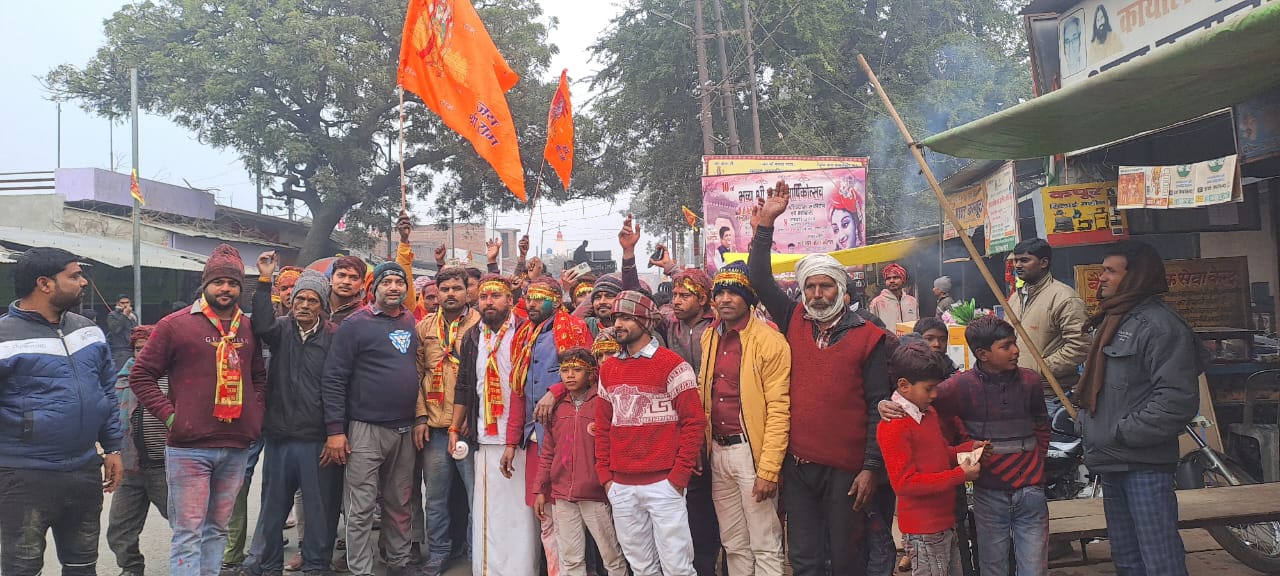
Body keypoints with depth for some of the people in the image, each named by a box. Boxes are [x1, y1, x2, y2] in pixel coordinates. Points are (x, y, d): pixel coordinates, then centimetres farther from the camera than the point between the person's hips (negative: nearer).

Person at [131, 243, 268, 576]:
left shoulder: (249, 328, 11)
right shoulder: (175, 325, -3)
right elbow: (141, 375, -1)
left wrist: (257, 414, 8)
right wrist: (169, 415, -9)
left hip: (237, 448, 5)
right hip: (189, 448, -4)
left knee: (217, 529, 14)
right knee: (189, 533, -3)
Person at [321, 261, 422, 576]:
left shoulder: (412, 322, 10)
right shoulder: (355, 325, -6)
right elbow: (334, 378, -9)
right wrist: (335, 430, -13)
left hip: (404, 429, 5)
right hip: (366, 429, -5)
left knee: (399, 503, 14)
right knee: (362, 507, 0)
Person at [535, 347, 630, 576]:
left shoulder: (602, 403, -4)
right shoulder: (557, 408, 9)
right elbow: (547, 453, 13)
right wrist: (541, 490, 11)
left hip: (595, 494, -4)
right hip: (562, 496, 4)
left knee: (612, 556, 4)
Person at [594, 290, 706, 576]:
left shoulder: (672, 365, -6)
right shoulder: (607, 370, 12)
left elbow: (695, 421, -8)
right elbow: (603, 426, 16)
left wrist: (678, 476, -11)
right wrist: (605, 476, 8)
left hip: (663, 484, -5)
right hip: (621, 488, 5)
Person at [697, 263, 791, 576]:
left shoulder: (769, 341, -12)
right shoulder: (709, 338, 10)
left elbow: (779, 409, -15)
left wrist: (768, 469, -19)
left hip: (751, 450, -6)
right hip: (718, 451, 6)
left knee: (764, 546, 2)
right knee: (734, 544, 16)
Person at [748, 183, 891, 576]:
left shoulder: (867, 336, -3)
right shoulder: (794, 322, 6)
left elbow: (878, 406, -4)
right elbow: (760, 280, 6)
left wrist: (871, 467, -8)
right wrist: (765, 224, -2)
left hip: (846, 470, -3)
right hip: (797, 466, 3)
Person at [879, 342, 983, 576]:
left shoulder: (929, 413, 9)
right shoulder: (894, 425, -20)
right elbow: (904, 483, -23)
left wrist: (970, 448, 1)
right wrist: (960, 475, -20)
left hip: (946, 520, 9)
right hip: (923, 529, -9)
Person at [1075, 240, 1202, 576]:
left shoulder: (1160, 325, -15)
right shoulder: (1110, 322, 16)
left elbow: (1177, 399, -23)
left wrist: (1124, 433, -19)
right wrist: (1087, 422, 12)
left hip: (1144, 464, -10)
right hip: (1111, 463, 10)